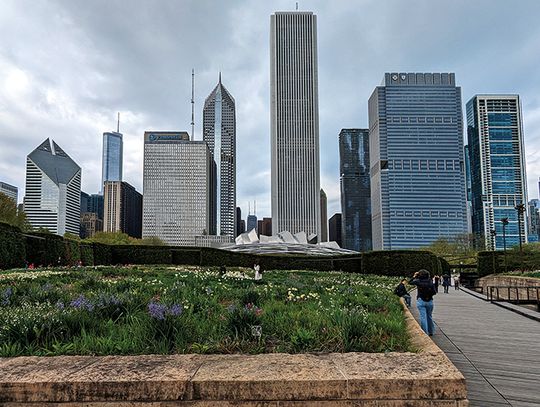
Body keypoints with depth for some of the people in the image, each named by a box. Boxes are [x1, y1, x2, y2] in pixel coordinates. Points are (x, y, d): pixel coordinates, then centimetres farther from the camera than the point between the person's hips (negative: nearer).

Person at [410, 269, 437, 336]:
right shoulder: (430, 281, -3)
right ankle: (431, 331, 29)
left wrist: (414, 276, 17)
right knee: (429, 316, 17)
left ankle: (425, 333, -1)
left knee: (423, 317, 0)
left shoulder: (418, 281, -8)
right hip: (430, 301, 3)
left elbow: (410, 282, 9)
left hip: (421, 301, -3)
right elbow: (434, 292, -1)